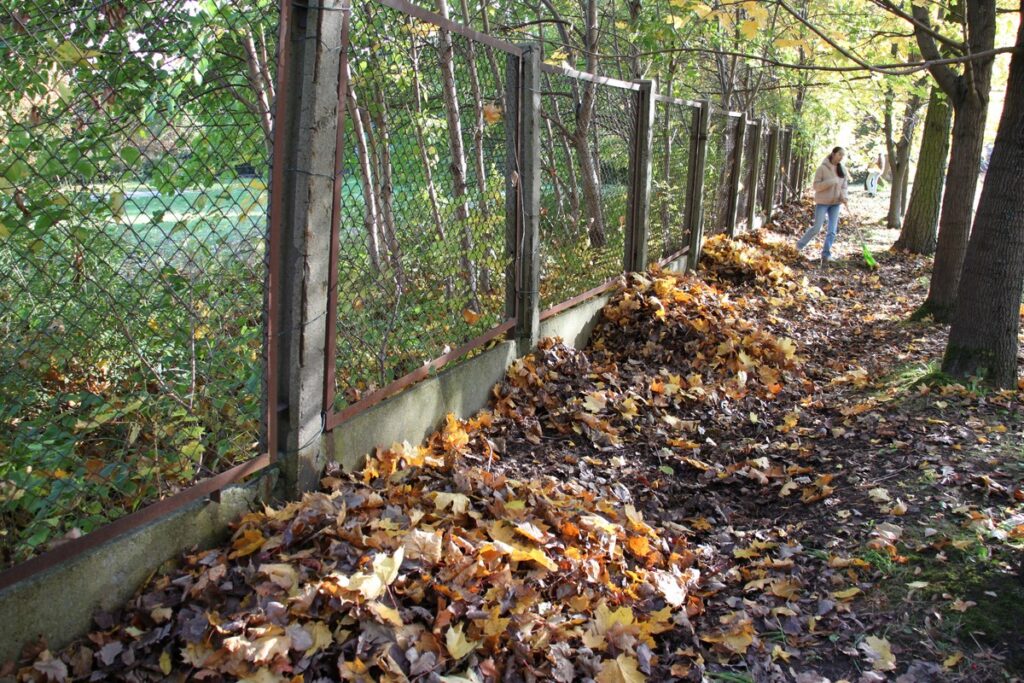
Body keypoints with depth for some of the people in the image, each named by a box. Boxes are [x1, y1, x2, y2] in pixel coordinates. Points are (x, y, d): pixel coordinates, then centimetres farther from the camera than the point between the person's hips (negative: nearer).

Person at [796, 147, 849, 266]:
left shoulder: (842, 170, 4)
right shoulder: (823, 168, -10)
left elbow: (845, 185, 12)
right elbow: (816, 186, -12)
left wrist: (844, 196, -8)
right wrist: (830, 182, -24)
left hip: (835, 203, 4)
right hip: (822, 202, -4)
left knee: (832, 231, -2)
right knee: (816, 228, -4)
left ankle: (826, 254, 3)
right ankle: (800, 245, 18)